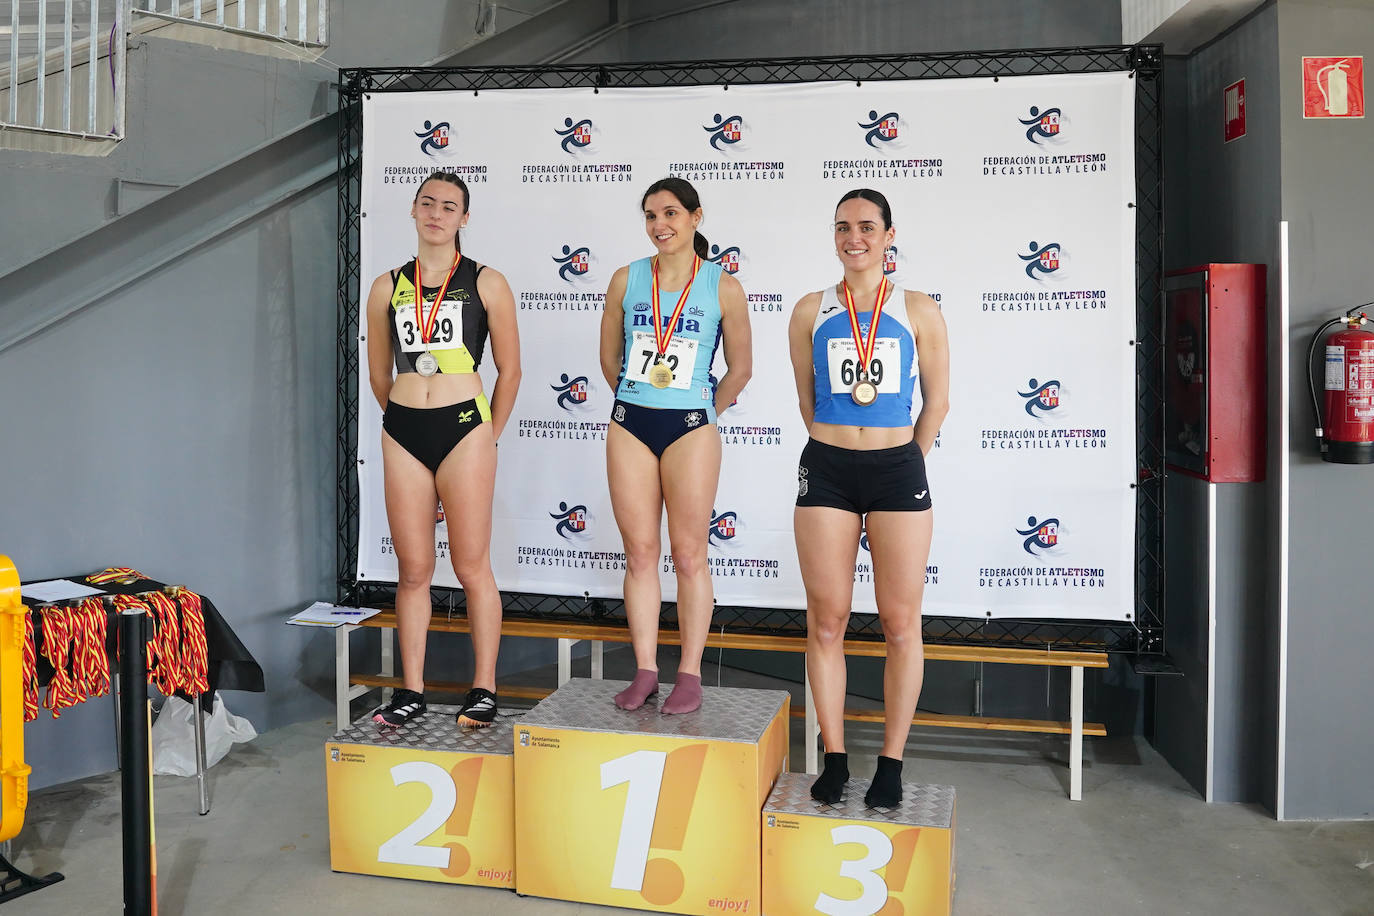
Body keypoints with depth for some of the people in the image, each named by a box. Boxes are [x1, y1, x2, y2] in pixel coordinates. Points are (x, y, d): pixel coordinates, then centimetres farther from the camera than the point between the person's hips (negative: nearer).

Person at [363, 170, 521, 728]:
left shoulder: (486, 283, 3)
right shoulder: (387, 287, 10)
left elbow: (509, 368, 6)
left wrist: (490, 434, 7)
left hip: (464, 430, -3)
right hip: (402, 433, 3)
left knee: (471, 567, 1)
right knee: (412, 570, 8)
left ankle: (484, 691, 11)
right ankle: (411, 691, 17)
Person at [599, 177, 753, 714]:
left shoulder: (723, 287, -1)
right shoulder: (627, 280, 5)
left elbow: (740, 369, 6)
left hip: (690, 428, -3)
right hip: (630, 425, 3)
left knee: (689, 555, 1)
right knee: (639, 553, 6)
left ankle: (690, 674, 10)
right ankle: (645, 669, 15)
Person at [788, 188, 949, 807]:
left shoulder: (918, 310, 5)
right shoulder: (811, 311, 8)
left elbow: (937, 401, 10)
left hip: (897, 470, -1)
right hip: (827, 471, 1)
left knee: (901, 624, 2)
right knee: (826, 621, 3)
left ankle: (891, 764, 13)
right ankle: (834, 760, 15)